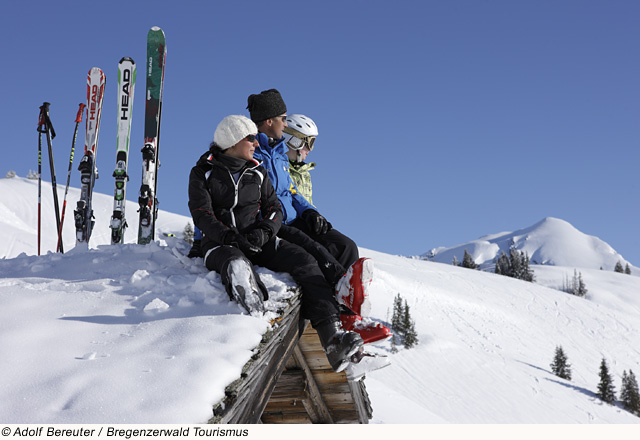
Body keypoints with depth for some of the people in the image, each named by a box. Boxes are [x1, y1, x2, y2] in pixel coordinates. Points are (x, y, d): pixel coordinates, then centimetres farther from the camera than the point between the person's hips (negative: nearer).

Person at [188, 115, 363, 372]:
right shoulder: (203, 173, 4)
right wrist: (230, 237, -24)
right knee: (237, 265, -40)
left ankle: (332, 338, -34)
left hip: (258, 242, 3)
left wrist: (264, 231, -11)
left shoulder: (257, 172, 18)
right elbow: (202, 215, -7)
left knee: (304, 262, -22)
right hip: (220, 245, -3)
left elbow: (274, 207, 12)